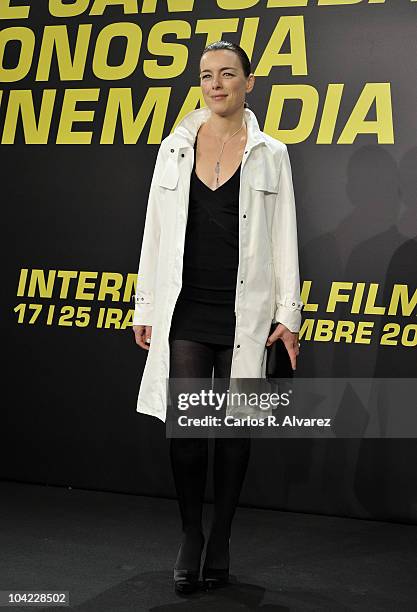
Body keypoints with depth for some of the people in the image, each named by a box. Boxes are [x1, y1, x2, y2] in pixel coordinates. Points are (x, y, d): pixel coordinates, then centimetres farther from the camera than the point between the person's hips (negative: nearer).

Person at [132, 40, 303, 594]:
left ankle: (220, 540, 20)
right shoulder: (175, 148, 8)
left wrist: (288, 313, -3)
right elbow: (155, 232, 9)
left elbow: (284, 237, 3)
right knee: (185, 427, -3)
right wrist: (144, 307, 7)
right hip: (186, 308, 1)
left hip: (244, 310, -1)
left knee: (234, 429, 5)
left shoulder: (269, 154, 4)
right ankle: (190, 538, 16)